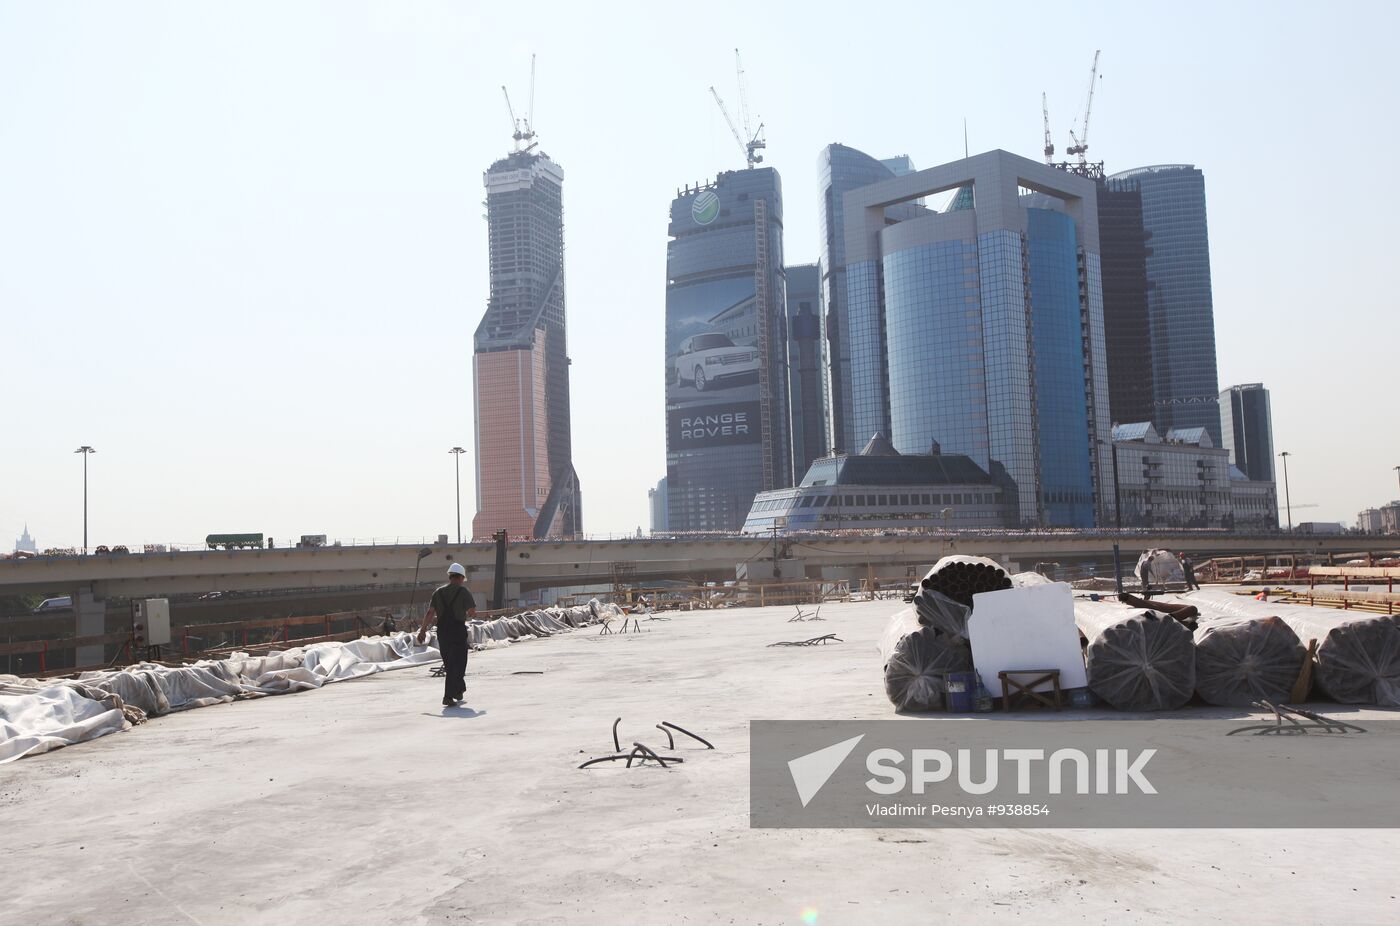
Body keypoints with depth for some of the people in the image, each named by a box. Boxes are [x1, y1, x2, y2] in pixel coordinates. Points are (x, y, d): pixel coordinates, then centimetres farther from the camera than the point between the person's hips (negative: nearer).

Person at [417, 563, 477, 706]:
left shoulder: (439, 592, 8)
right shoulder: (463, 591, -4)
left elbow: (430, 613, 1)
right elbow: (472, 612, -9)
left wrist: (423, 630, 3)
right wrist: (466, 616, 13)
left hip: (442, 630, 5)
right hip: (458, 629, -5)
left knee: (449, 663, 17)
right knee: (457, 663, -1)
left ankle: (459, 690, 30)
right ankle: (449, 696, -9)